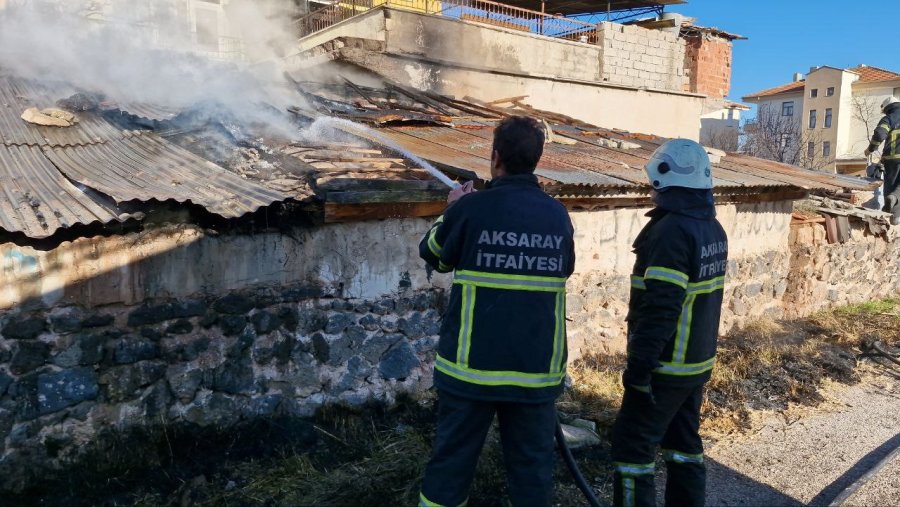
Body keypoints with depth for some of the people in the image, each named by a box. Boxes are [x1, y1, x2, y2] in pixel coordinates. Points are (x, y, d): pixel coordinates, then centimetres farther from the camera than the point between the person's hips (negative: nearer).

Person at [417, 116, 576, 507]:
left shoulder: (472, 207, -10)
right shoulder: (558, 214, 0)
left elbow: (432, 254, 6)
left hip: (472, 366, -2)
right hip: (537, 370, 3)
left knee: (450, 465, 13)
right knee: (532, 469, 14)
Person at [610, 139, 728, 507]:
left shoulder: (672, 230, -21)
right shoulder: (713, 229, 8)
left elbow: (660, 308, -26)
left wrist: (638, 365, -21)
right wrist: (697, 346, 19)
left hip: (667, 367, -9)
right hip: (698, 362, 9)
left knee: (632, 447, 1)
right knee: (684, 445, 18)